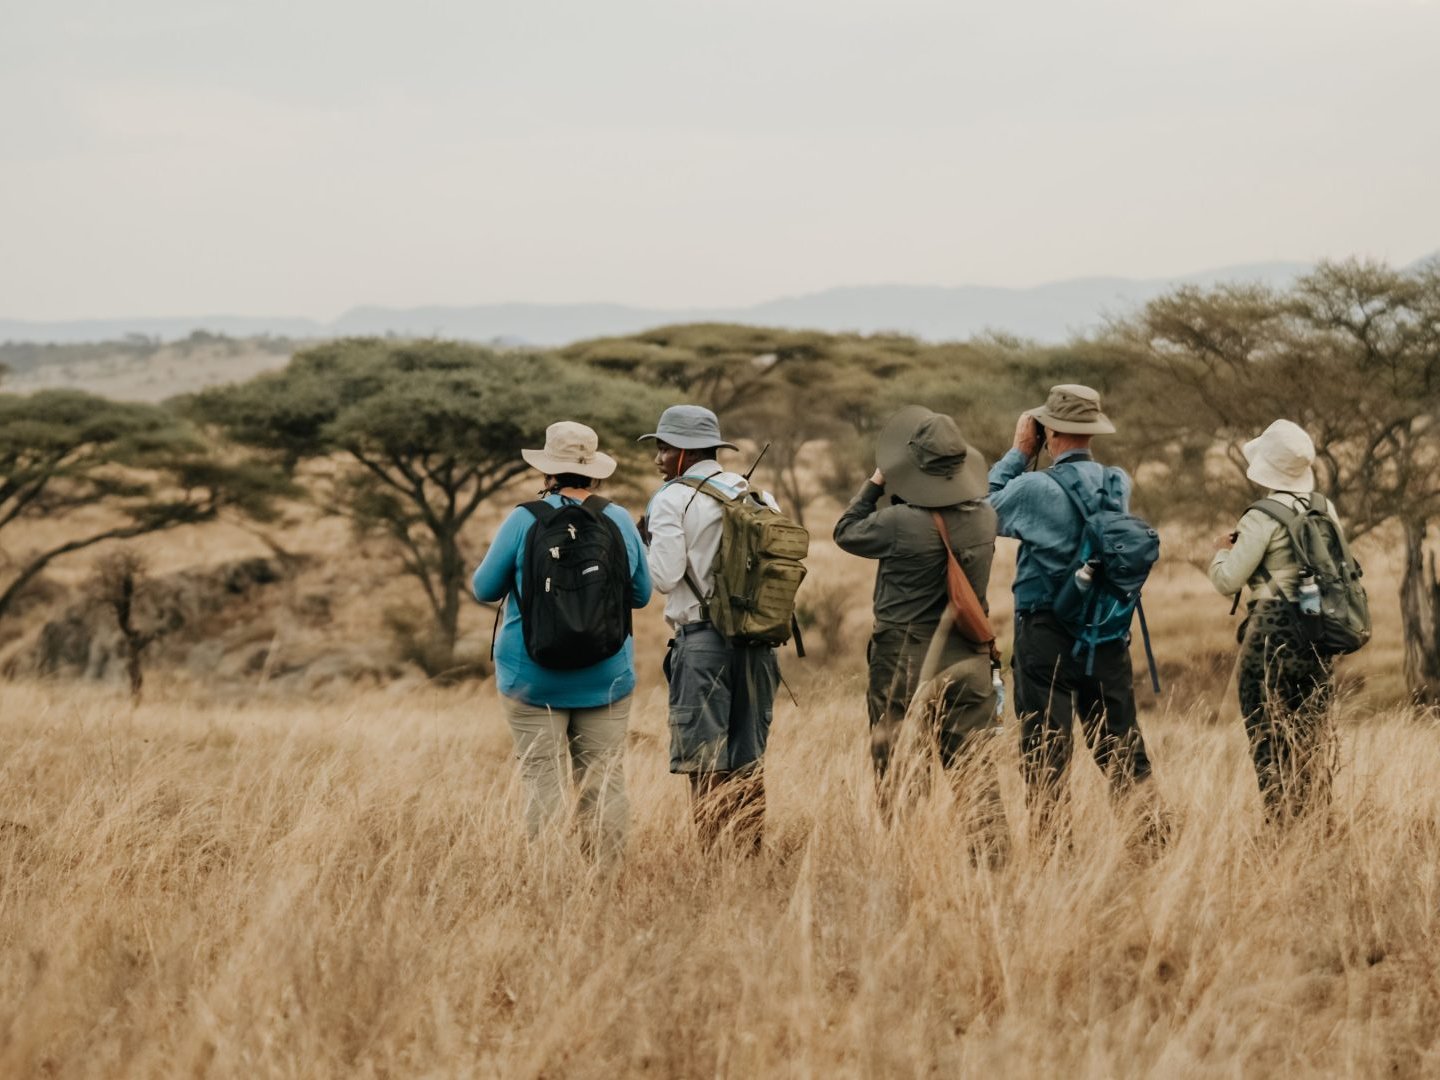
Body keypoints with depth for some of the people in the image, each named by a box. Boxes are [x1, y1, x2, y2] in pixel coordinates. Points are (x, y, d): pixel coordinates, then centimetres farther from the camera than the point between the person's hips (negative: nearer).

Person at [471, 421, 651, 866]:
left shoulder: (525, 520, -8)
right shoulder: (621, 522, 1)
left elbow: (484, 588, 2)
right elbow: (641, 595, 13)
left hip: (535, 679, -2)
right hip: (606, 679, 2)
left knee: (543, 784, 0)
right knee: (605, 783, 6)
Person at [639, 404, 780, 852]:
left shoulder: (672, 499, -7)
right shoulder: (758, 496, 10)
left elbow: (665, 576, -11)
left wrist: (651, 538, 6)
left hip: (702, 638, -6)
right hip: (757, 640, 6)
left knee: (705, 766, -1)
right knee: (749, 765, 12)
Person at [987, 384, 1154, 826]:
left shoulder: (1035, 488, -15)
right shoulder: (1119, 483, 0)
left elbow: (986, 510, 1)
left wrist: (1019, 453, 6)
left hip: (1046, 633, -5)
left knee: (1045, 755, 1)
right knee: (1122, 748, 11)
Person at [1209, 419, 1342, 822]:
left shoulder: (1264, 518, -14)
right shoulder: (1325, 510, 5)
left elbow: (1227, 581, -12)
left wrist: (1222, 550, 7)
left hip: (1273, 632, -7)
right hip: (1319, 633, 7)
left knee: (1270, 739, 1)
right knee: (1314, 734, 14)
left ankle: (1282, 822, -1)